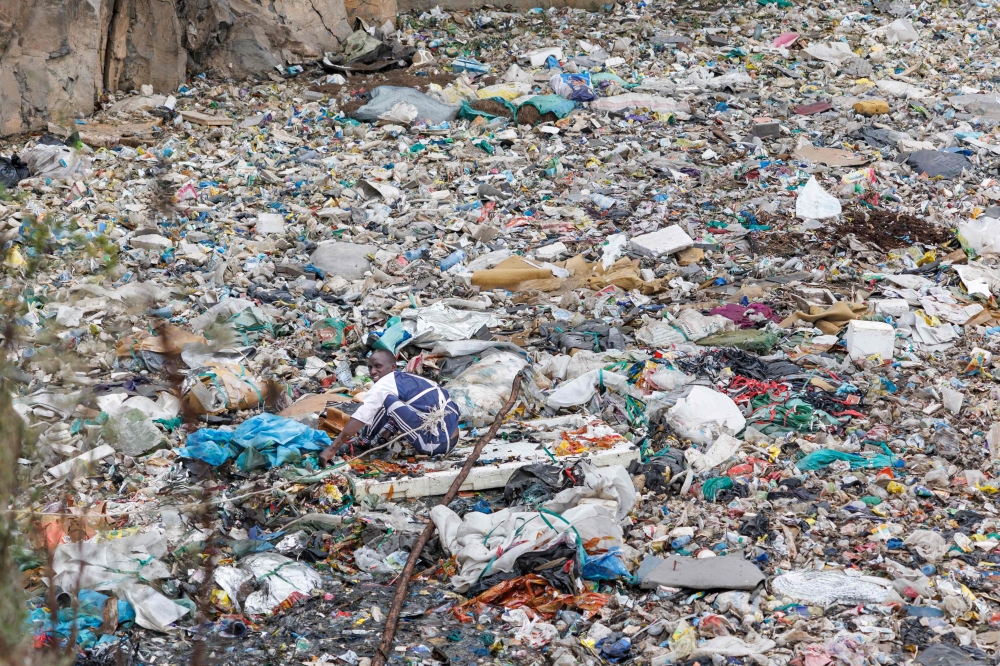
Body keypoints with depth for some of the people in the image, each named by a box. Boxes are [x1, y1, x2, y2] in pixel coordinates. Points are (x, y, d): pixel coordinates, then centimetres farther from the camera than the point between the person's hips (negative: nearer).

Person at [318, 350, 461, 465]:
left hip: (434, 444, -9)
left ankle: (364, 440, 8)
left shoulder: (385, 384, -7)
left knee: (388, 400, -10)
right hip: (452, 439, 9)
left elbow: (359, 419, -11)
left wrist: (332, 449, -11)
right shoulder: (407, 378, 18)